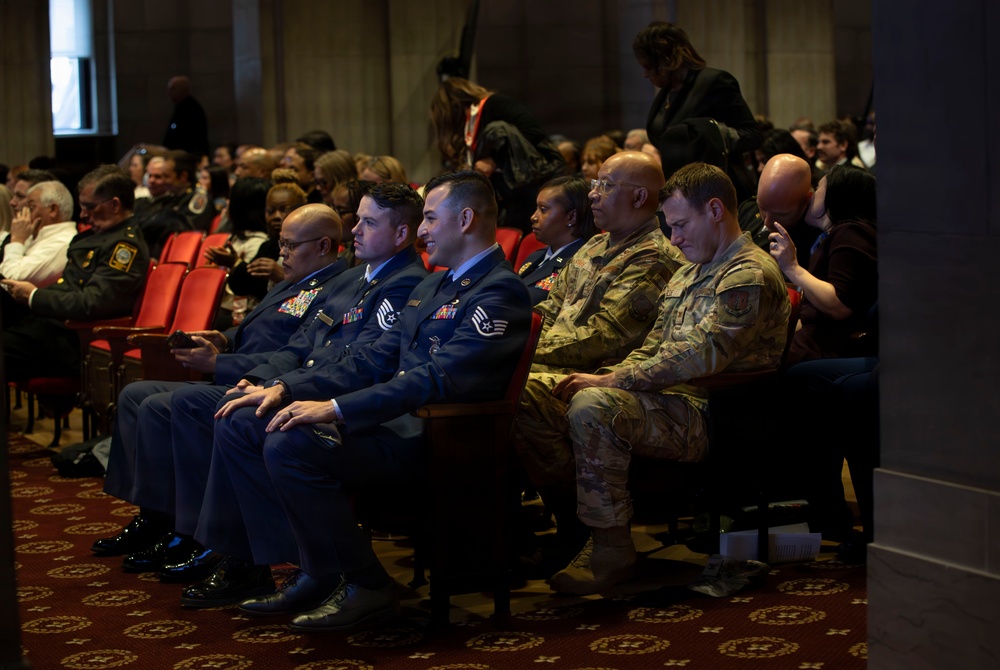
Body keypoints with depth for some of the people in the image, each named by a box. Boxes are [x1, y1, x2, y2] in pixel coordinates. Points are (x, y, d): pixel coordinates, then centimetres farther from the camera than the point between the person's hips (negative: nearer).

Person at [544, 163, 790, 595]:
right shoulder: (690, 274, 23)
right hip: (670, 399, 10)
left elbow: (699, 357, -20)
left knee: (592, 406, -31)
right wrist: (609, 377, 3)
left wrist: (611, 382, -19)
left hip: (709, 414, -10)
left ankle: (612, 548, -22)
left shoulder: (750, 276, -10)